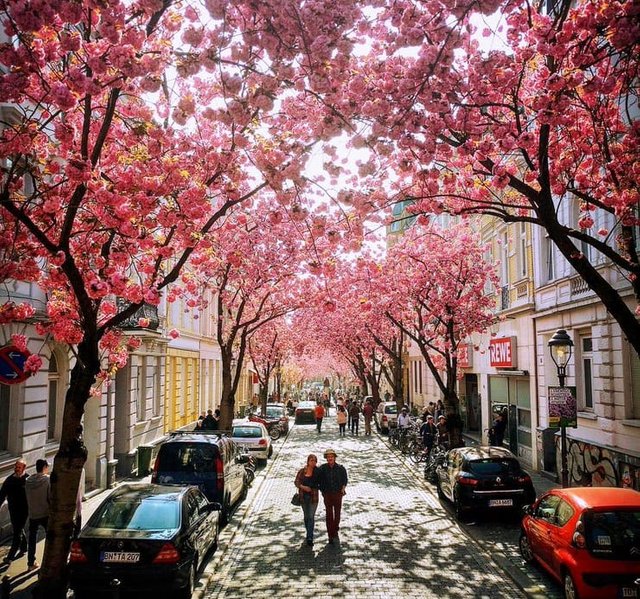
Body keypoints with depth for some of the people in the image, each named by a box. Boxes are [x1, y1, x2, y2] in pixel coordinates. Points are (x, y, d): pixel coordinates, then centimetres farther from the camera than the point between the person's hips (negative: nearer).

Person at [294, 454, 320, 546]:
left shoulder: (318, 471, -6)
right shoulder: (302, 471, -4)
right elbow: (296, 482, -3)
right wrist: (303, 487, -17)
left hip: (313, 497, -2)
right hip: (303, 497, 2)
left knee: (311, 516, -8)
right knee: (306, 516, 14)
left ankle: (310, 538, -7)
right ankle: (309, 533, 33)